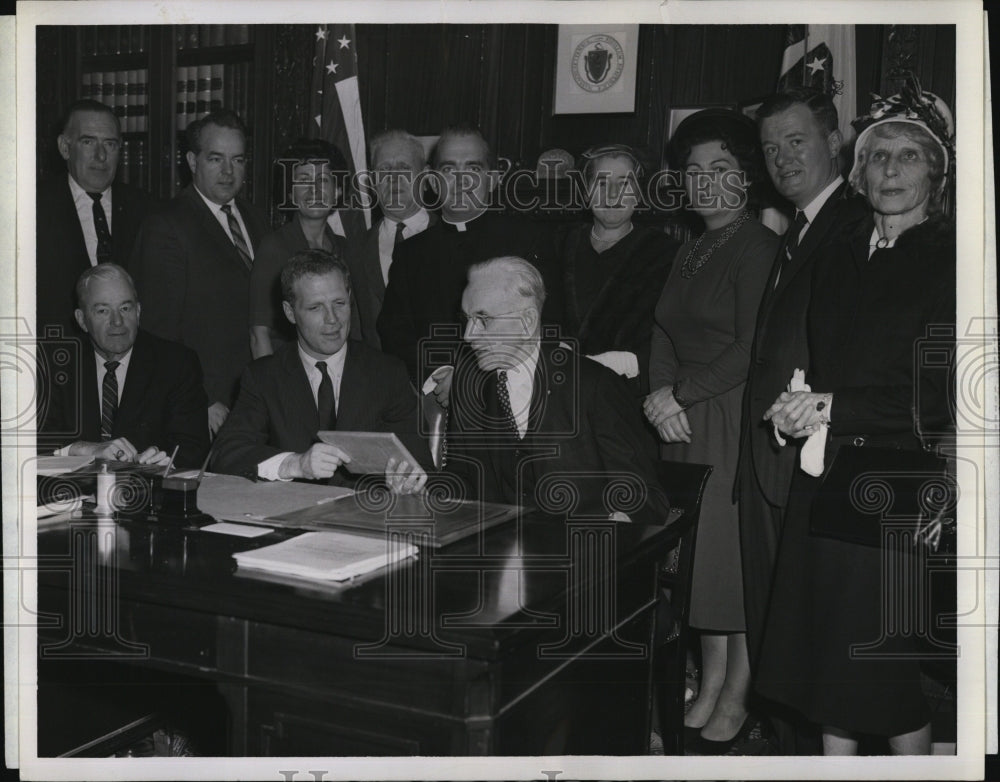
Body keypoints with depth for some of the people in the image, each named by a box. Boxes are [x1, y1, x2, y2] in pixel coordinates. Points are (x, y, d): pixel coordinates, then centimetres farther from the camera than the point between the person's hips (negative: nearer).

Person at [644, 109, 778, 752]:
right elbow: (665, 335, 13)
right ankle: (710, 685, 23)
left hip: (735, 423, -7)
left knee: (735, 552, 0)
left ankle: (736, 700, 13)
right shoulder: (689, 253, 17)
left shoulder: (757, 247, -8)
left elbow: (752, 350, -15)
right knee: (699, 554, 10)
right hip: (685, 426, 7)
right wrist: (662, 396, -4)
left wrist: (681, 396, -12)